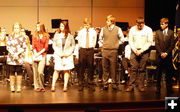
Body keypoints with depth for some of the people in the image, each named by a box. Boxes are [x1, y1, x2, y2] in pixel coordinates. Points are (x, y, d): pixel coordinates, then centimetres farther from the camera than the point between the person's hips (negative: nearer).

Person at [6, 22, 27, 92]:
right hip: (11, 57, 1)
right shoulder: (10, 37, 9)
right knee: (12, 72, 2)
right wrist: (13, 54, -12)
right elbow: (8, 47, 2)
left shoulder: (23, 38, 5)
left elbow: (24, 48, -1)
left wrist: (17, 53, -14)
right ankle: (12, 87, 8)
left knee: (19, 72, 0)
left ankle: (19, 87, 5)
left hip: (20, 57, -1)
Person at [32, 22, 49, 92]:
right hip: (35, 55, 2)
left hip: (42, 55, -2)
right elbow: (33, 46, 5)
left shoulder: (46, 36, 5)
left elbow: (46, 47, 0)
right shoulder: (34, 35, 11)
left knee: (40, 72, -14)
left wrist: (39, 53, -10)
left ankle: (42, 86, -1)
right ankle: (37, 87, 7)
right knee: (35, 72, 0)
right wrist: (35, 53, -11)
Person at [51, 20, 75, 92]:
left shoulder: (70, 36, 3)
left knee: (66, 70, 1)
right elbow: (54, 45, 4)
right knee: (57, 70, -6)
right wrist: (59, 53, -8)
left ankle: (65, 86, 7)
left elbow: (73, 46, 5)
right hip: (58, 56, 0)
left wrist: (68, 53, -8)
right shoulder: (56, 35, 4)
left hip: (67, 56, 0)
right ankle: (53, 86, -3)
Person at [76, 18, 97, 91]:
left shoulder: (93, 32, 6)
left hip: (90, 50, 1)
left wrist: (91, 49, 8)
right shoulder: (81, 32, 4)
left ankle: (91, 84, 11)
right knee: (81, 67, -1)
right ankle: (81, 84, 6)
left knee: (90, 67, 3)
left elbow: (94, 43, 12)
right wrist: (81, 49, 9)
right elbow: (79, 43, 10)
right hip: (82, 50, 0)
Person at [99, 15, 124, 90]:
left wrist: (117, 45, 8)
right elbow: (100, 38, 20)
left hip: (113, 51, -2)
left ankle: (114, 84, 9)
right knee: (105, 68, 4)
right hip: (105, 51, 2)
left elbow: (122, 39, 11)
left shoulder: (118, 29, 0)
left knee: (113, 68, 0)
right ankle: (105, 84, 10)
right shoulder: (103, 29, 6)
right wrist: (101, 45, 10)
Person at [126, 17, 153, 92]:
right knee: (133, 69, -5)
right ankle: (131, 85, -3)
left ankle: (141, 86, 6)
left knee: (142, 69, 1)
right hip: (134, 51, 1)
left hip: (144, 51, -1)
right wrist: (135, 50, -8)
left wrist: (141, 51, -10)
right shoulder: (132, 29, 3)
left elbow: (149, 42, -3)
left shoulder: (148, 30, -1)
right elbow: (130, 41, 4)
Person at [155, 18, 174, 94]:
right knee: (159, 73, 2)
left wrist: (166, 53, -10)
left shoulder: (171, 32, 3)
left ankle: (169, 88, 10)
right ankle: (158, 88, 9)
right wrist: (161, 53, -8)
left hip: (168, 56, 0)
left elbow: (172, 45, 0)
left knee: (168, 73, 3)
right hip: (159, 55, 0)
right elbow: (156, 44, 1)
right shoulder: (158, 32, 5)